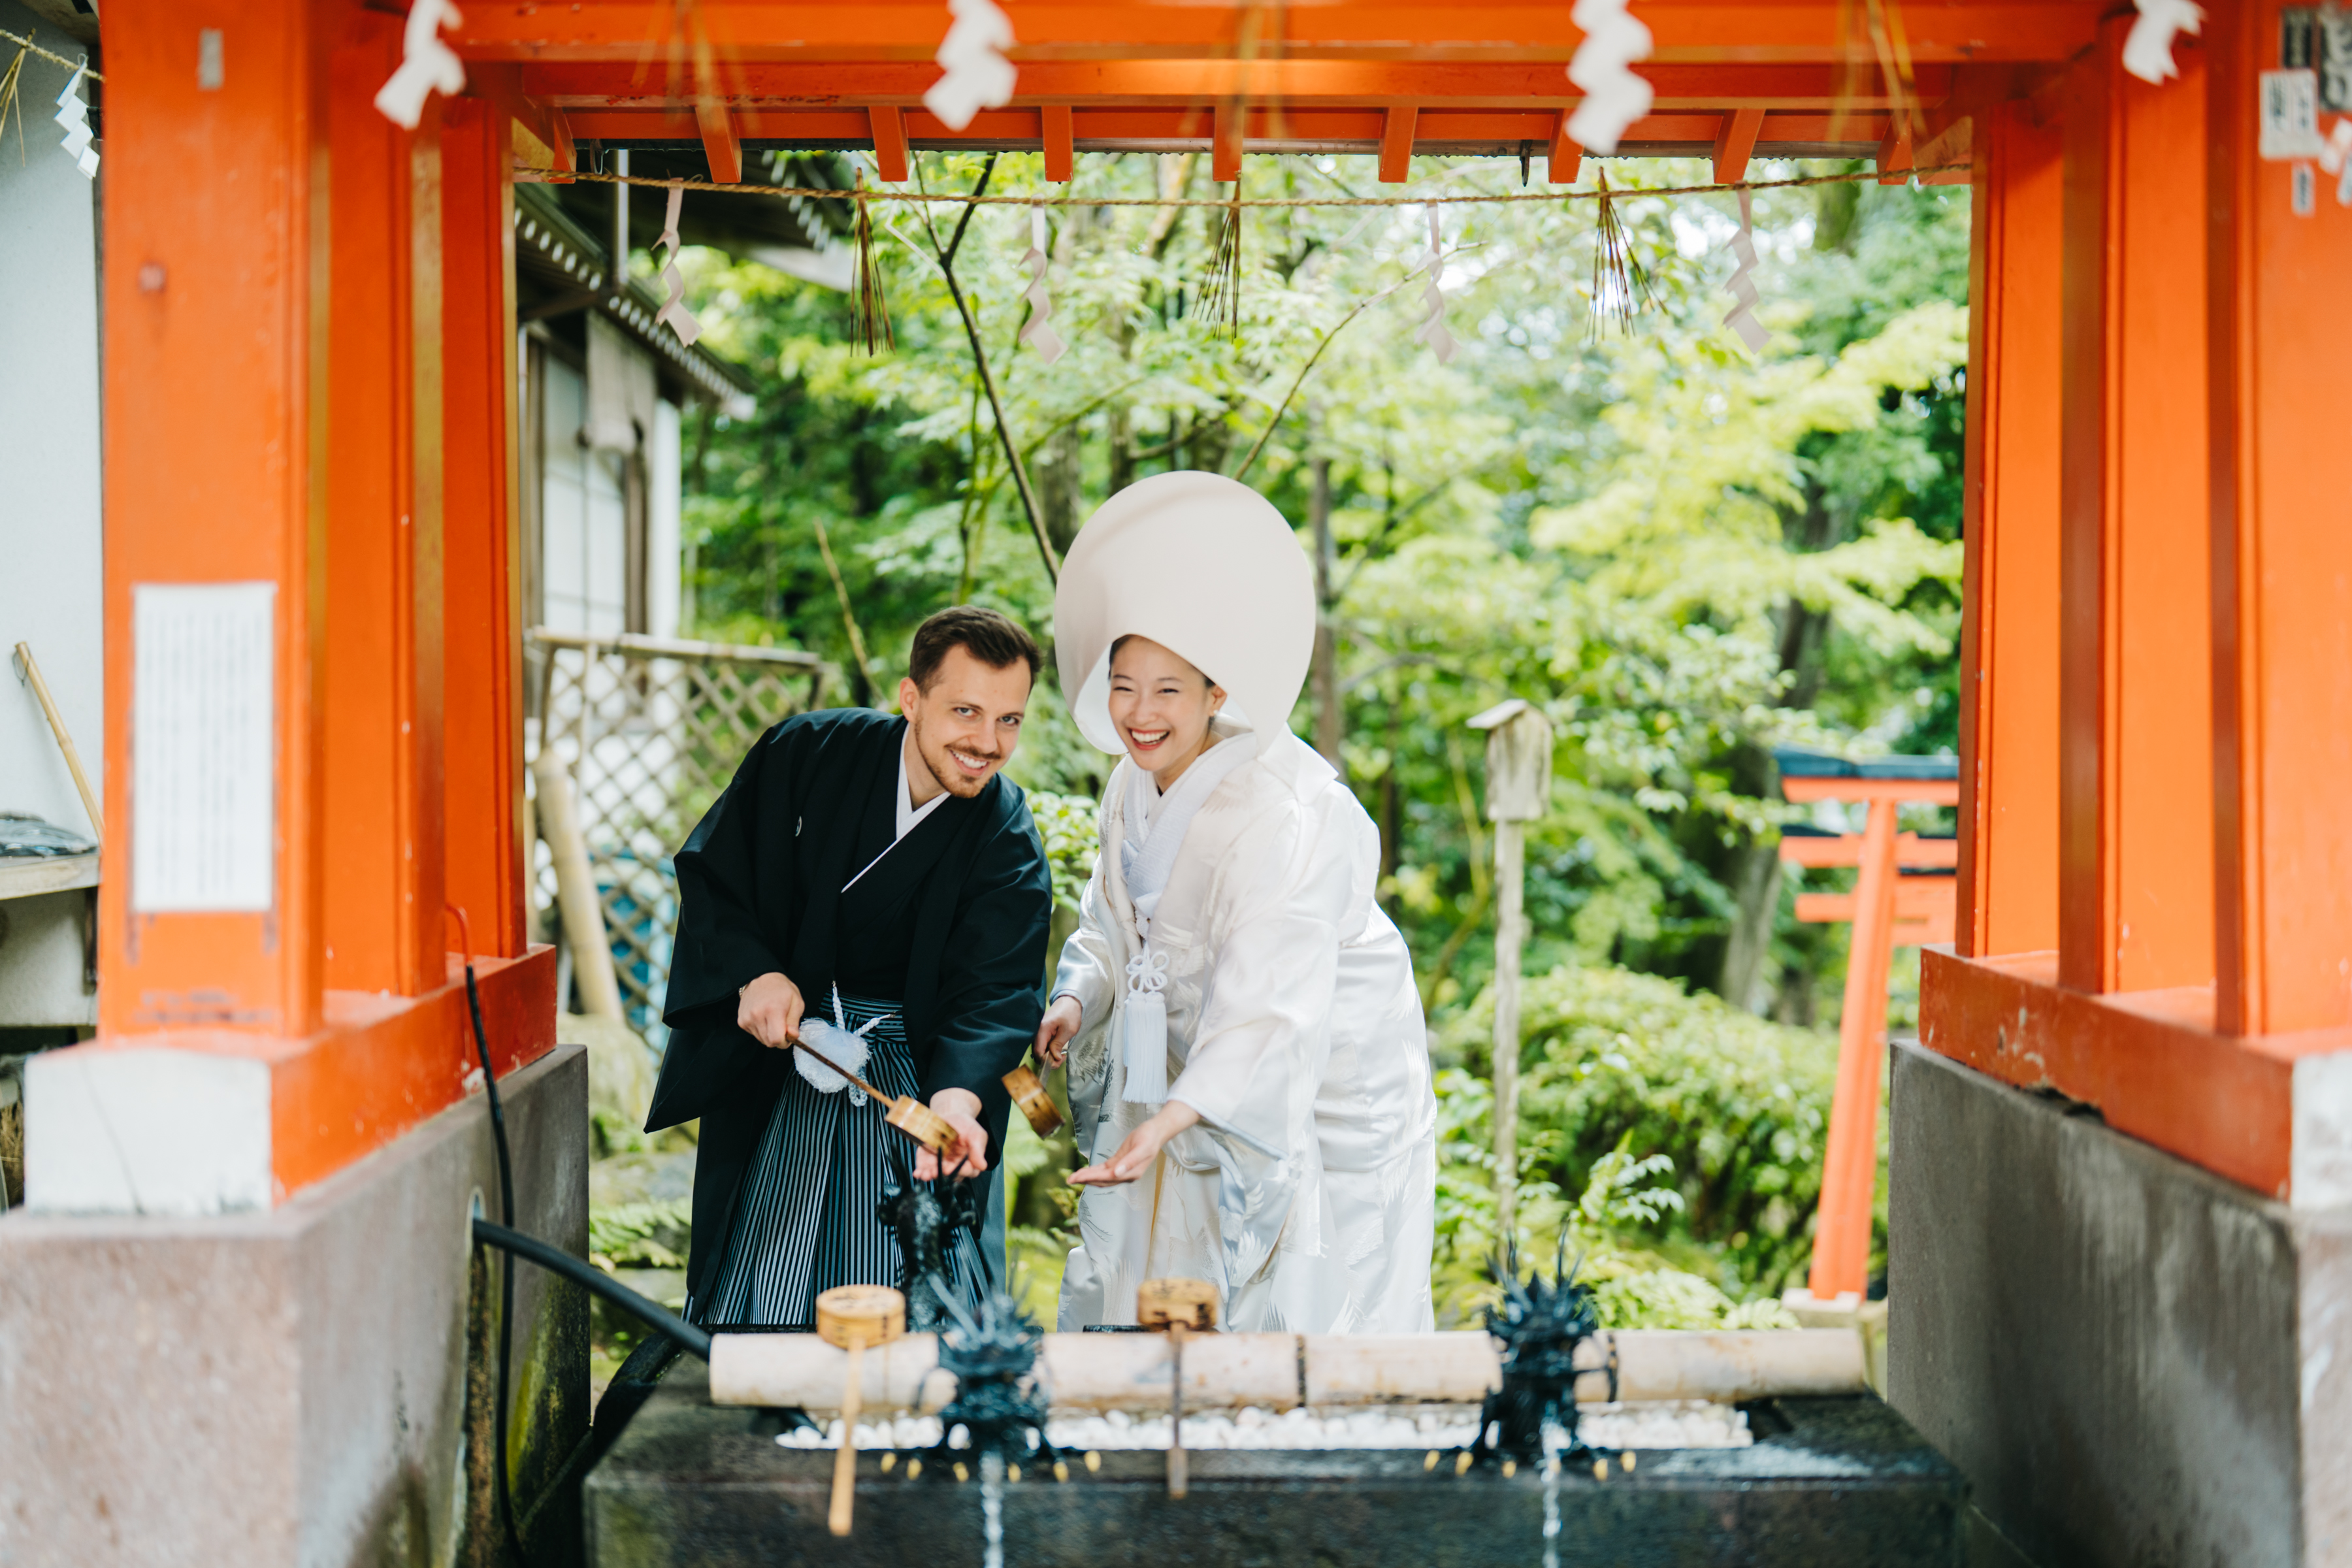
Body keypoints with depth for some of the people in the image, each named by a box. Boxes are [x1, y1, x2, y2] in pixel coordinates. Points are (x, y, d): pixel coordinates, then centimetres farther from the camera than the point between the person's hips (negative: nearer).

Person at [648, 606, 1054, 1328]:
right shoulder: (806, 754, -11)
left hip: (918, 1071, -1)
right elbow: (712, 870, -2)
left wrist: (957, 1097, -42)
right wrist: (755, 974, -19)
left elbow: (992, 995, -23)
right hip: (775, 1058, 1)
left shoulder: (1010, 844, -13)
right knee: (750, 1298, 5)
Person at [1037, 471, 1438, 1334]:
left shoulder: (1283, 814, -29)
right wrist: (1077, 1000, -8)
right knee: (1138, 1298, 10)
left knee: (1290, 1313, -5)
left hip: (1319, 1089, -8)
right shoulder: (1137, 784, -2)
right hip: (1193, 1079, 8)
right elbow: (1115, 921, 12)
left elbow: (1272, 1009, -36)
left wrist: (1168, 1122, -46)